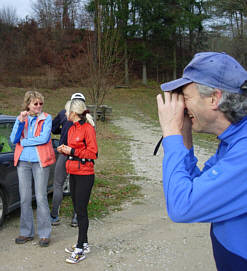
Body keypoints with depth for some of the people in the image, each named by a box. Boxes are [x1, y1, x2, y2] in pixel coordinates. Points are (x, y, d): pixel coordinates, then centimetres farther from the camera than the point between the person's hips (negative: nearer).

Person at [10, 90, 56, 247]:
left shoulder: (46, 118, 0)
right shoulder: (20, 118, 9)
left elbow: (44, 138, -14)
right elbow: (13, 140, -1)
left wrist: (23, 142, -6)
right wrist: (20, 122, -13)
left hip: (40, 161, -3)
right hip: (23, 161, 4)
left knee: (41, 197, -2)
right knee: (25, 198, 8)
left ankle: (45, 234, 8)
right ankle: (27, 232, 21)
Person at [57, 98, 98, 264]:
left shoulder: (87, 128, -12)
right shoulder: (72, 129, 14)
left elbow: (93, 153, -16)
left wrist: (72, 151, -17)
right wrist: (64, 150, 5)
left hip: (85, 174, -9)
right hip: (73, 173, 9)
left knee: (81, 211, -5)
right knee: (78, 209, 13)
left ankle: (81, 249, 3)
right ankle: (84, 244, 25)